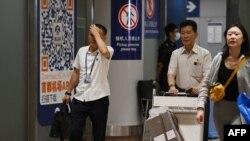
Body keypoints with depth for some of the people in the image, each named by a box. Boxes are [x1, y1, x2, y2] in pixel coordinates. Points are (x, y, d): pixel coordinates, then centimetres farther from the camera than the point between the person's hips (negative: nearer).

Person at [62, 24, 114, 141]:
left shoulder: (108, 50, -8)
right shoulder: (82, 51, 7)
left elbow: (104, 51, -35)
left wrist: (97, 33, -22)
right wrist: (68, 92, 16)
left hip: (98, 99, -4)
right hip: (80, 98, 4)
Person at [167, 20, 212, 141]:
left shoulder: (204, 53, -2)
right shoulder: (176, 53, 8)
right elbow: (171, 72, -2)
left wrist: (200, 87, -31)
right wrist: (172, 86, -24)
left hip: (199, 96, -3)